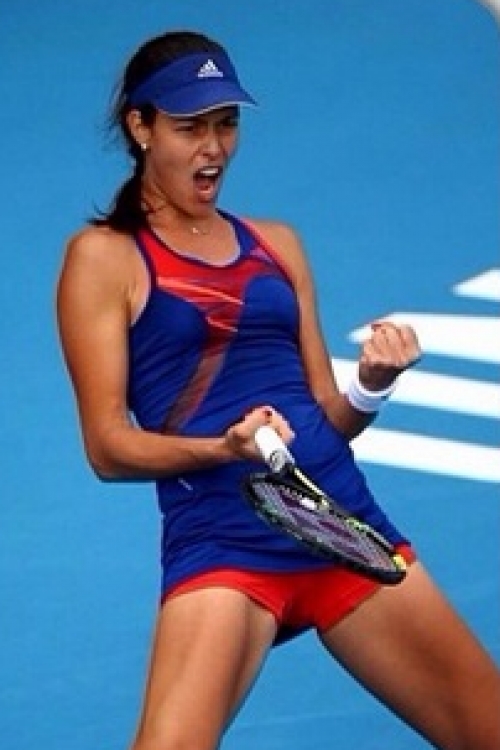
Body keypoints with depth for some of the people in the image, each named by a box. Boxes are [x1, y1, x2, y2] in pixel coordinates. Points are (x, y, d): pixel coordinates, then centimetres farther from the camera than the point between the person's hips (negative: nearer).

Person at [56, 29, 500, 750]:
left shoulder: (277, 244, 18)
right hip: (220, 543, -5)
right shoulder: (104, 255, 3)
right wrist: (225, 447, -20)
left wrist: (371, 385, -5)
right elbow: (108, 445, -3)